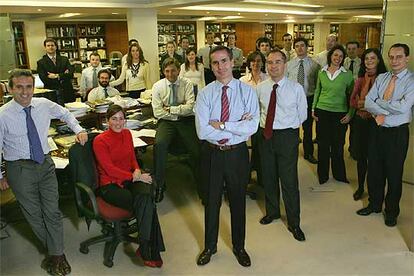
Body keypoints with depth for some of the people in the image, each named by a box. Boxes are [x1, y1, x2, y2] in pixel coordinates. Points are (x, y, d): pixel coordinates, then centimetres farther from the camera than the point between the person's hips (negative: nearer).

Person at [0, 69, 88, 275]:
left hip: (45, 164, 3)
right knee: (33, 213, 11)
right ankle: (53, 248, 32)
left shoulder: (44, 105, -5)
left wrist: (78, 130, 1)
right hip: (20, 169, -2)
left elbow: (65, 114, 17)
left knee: (52, 210, 5)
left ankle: (57, 255, 20)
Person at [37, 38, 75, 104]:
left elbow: (71, 74, -2)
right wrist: (63, 75, -6)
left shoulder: (64, 59, 11)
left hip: (68, 94, 3)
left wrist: (57, 76, -13)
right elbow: (45, 80, -8)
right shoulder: (41, 63, 3)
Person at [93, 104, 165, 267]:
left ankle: (145, 249, -22)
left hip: (130, 179, 5)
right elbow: (109, 169, -13)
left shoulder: (127, 134, 11)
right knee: (146, 205, -28)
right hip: (110, 185, -5)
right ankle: (151, 251, -17)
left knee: (145, 196, -30)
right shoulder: (100, 141, -8)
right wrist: (135, 177, -18)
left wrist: (137, 170, -4)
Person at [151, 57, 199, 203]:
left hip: (186, 122, 0)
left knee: (198, 148, -23)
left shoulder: (187, 84, 3)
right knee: (159, 144, -30)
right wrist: (180, 112, -7)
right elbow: (157, 112, -4)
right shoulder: (158, 86, 5)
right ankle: (159, 185, -16)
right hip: (166, 122, 0)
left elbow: (190, 107, -9)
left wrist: (171, 109, -9)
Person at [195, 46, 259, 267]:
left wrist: (221, 125, -20)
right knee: (211, 201, 16)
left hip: (237, 153, 0)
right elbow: (202, 131, -17)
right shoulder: (205, 94, -6)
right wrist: (236, 127, -17)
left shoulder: (247, 91, -6)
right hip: (211, 153, 1)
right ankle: (210, 246, 39)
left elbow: (252, 127, -18)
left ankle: (239, 247, 40)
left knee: (238, 202, 16)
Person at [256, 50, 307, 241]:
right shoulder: (260, 88, 2)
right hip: (265, 135, 4)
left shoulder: (296, 88, -6)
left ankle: (294, 223, 16)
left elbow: (302, 114, 4)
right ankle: (272, 212, 39)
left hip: (287, 136, -3)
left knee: (289, 180, -1)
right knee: (268, 177, 16)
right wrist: (263, 124, 8)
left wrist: (288, 125, 3)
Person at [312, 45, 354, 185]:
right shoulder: (322, 72, 3)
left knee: (337, 146, 5)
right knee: (322, 145, 7)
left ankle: (339, 175, 24)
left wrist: (350, 114, -4)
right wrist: (313, 109, 8)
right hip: (322, 112, 2)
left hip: (340, 114, -1)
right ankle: (322, 175, 24)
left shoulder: (347, 74, -3)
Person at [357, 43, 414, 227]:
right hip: (378, 129, 4)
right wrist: (383, 112, -17)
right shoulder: (381, 78, 5)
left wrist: (379, 102, -13)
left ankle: (392, 212, 28)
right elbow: (368, 103, -2)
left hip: (398, 133, -4)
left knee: (394, 173, 9)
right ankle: (374, 204, 35)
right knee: (374, 169, 15)